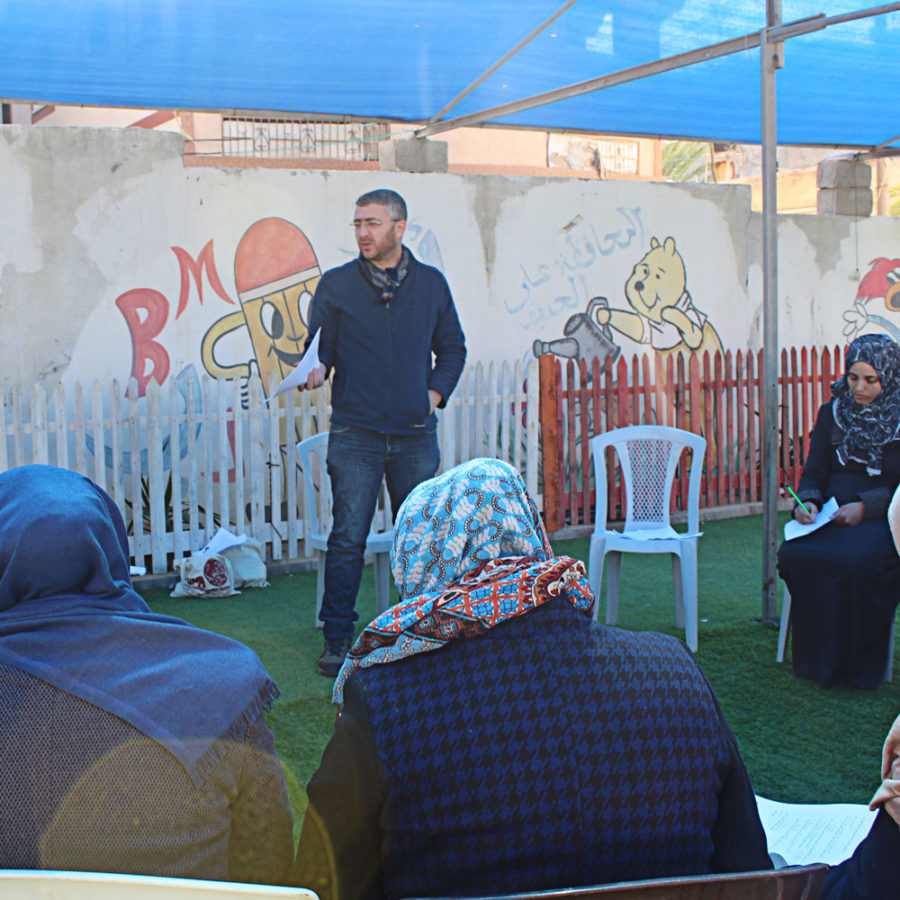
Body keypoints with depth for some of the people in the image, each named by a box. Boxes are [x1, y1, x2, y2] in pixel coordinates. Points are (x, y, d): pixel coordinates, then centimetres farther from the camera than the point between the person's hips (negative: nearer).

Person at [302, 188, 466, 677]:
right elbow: (321, 344, 3)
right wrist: (316, 368, -19)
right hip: (355, 434, -2)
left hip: (415, 434, 2)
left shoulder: (431, 283, 8)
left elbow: (452, 347, 16)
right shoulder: (336, 285, 3)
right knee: (348, 539, -3)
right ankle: (337, 638, 8)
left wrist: (435, 392, 2)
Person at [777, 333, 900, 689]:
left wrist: (866, 506, -18)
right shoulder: (831, 413, 14)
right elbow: (814, 472, 13)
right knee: (795, 554, -29)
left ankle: (856, 665, -19)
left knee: (857, 561, -36)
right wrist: (807, 501, -9)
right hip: (833, 512, 3)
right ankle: (817, 659, -17)